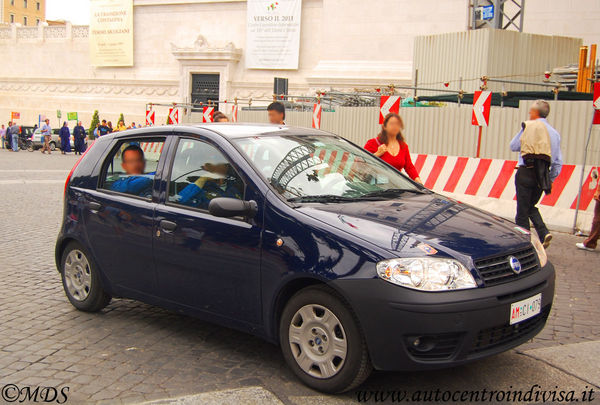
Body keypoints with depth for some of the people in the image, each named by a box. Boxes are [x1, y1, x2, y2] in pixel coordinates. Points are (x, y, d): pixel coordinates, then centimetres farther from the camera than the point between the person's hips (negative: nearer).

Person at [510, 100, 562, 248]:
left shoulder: (529, 127, -9)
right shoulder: (555, 133, 10)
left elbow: (513, 146, -3)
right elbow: (558, 161, 10)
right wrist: (551, 179, 16)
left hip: (526, 173, -6)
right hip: (543, 176, 6)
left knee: (523, 209, 4)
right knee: (532, 207, 21)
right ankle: (544, 233, 3)